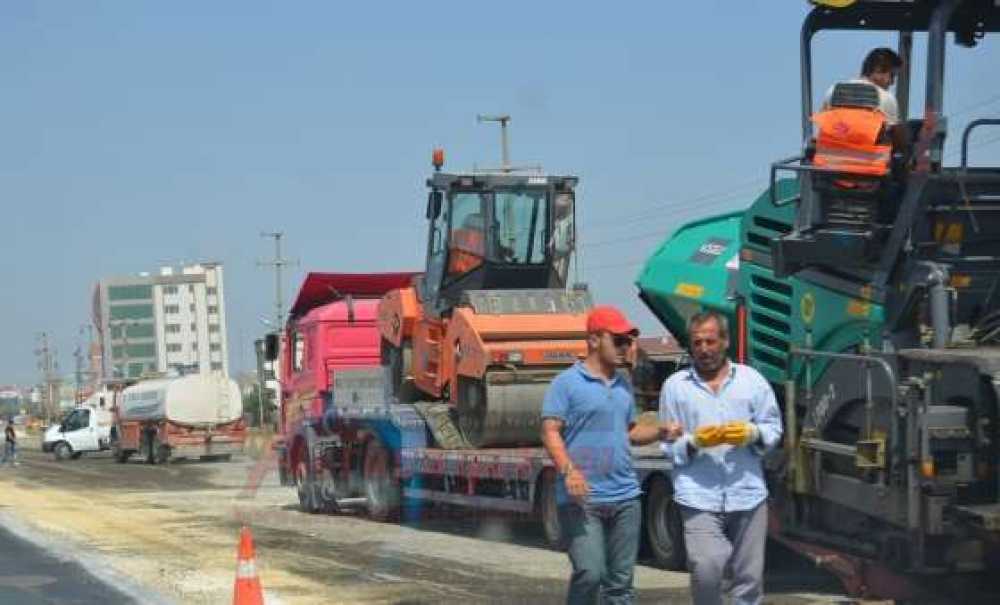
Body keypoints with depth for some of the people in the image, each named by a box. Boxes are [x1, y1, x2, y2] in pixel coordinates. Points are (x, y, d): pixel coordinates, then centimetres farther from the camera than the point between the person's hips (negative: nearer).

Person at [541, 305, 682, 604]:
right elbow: (550, 432, -11)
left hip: (624, 497, 7)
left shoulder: (623, 385, 16)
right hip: (581, 499, -7)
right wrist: (568, 470, -27)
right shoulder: (567, 383, -5)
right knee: (590, 572, -17)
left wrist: (660, 432, 5)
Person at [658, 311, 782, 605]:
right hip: (699, 496, -2)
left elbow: (774, 429, 11)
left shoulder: (751, 379, 10)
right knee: (706, 568, -17)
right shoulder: (675, 386, 6)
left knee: (749, 576, 4)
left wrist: (753, 433, -9)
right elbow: (668, 444, 5)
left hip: (748, 493, 2)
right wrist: (694, 442, -14)